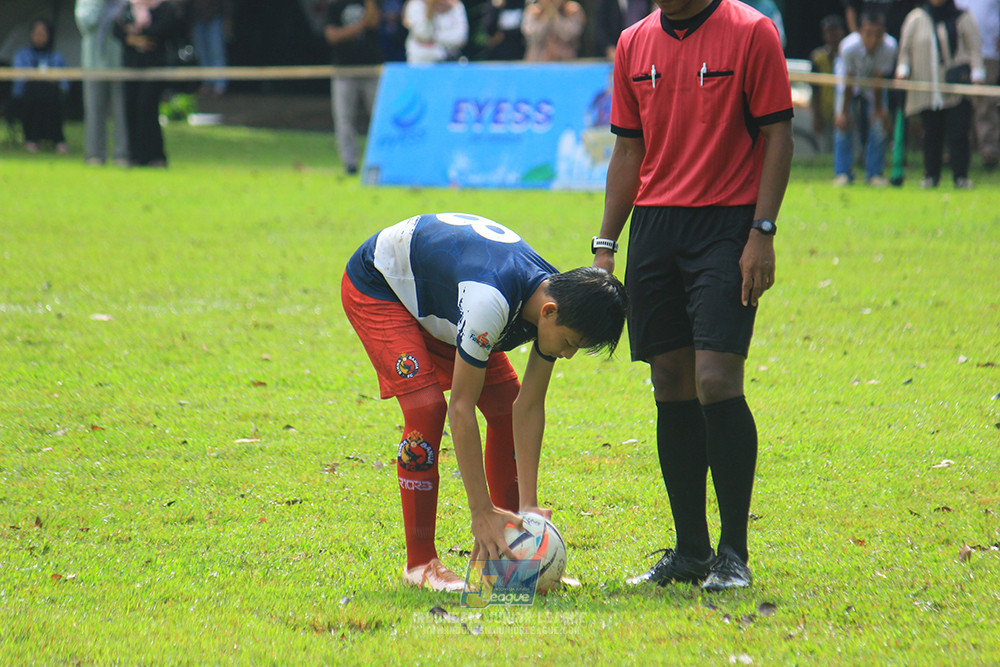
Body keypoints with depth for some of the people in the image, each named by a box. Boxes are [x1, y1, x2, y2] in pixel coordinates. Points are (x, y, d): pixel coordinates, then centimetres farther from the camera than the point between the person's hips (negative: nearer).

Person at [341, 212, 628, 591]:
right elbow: (462, 409, -37)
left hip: (437, 297, 8)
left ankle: (505, 553, 9)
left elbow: (529, 408, -14)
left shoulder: (558, 300, -19)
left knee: (507, 407, -1)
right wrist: (482, 513, -36)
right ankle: (419, 563, -13)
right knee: (427, 407, -23)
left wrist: (527, 505, -20)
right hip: (376, 286, -8)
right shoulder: (489, 302, -43)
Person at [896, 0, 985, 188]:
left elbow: (974, 48, 4)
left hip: (957, 91, -2)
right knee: (931, 134, 2)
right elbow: (905, 48, 16)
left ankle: (961, 176, -3)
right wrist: (903, 69, 2)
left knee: (958, 134, -8)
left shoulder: (963, 19, 4)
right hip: (927, 92, 2)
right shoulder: (915, 19, 10)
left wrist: (977, 74, -7)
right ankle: (931, 176, 10)